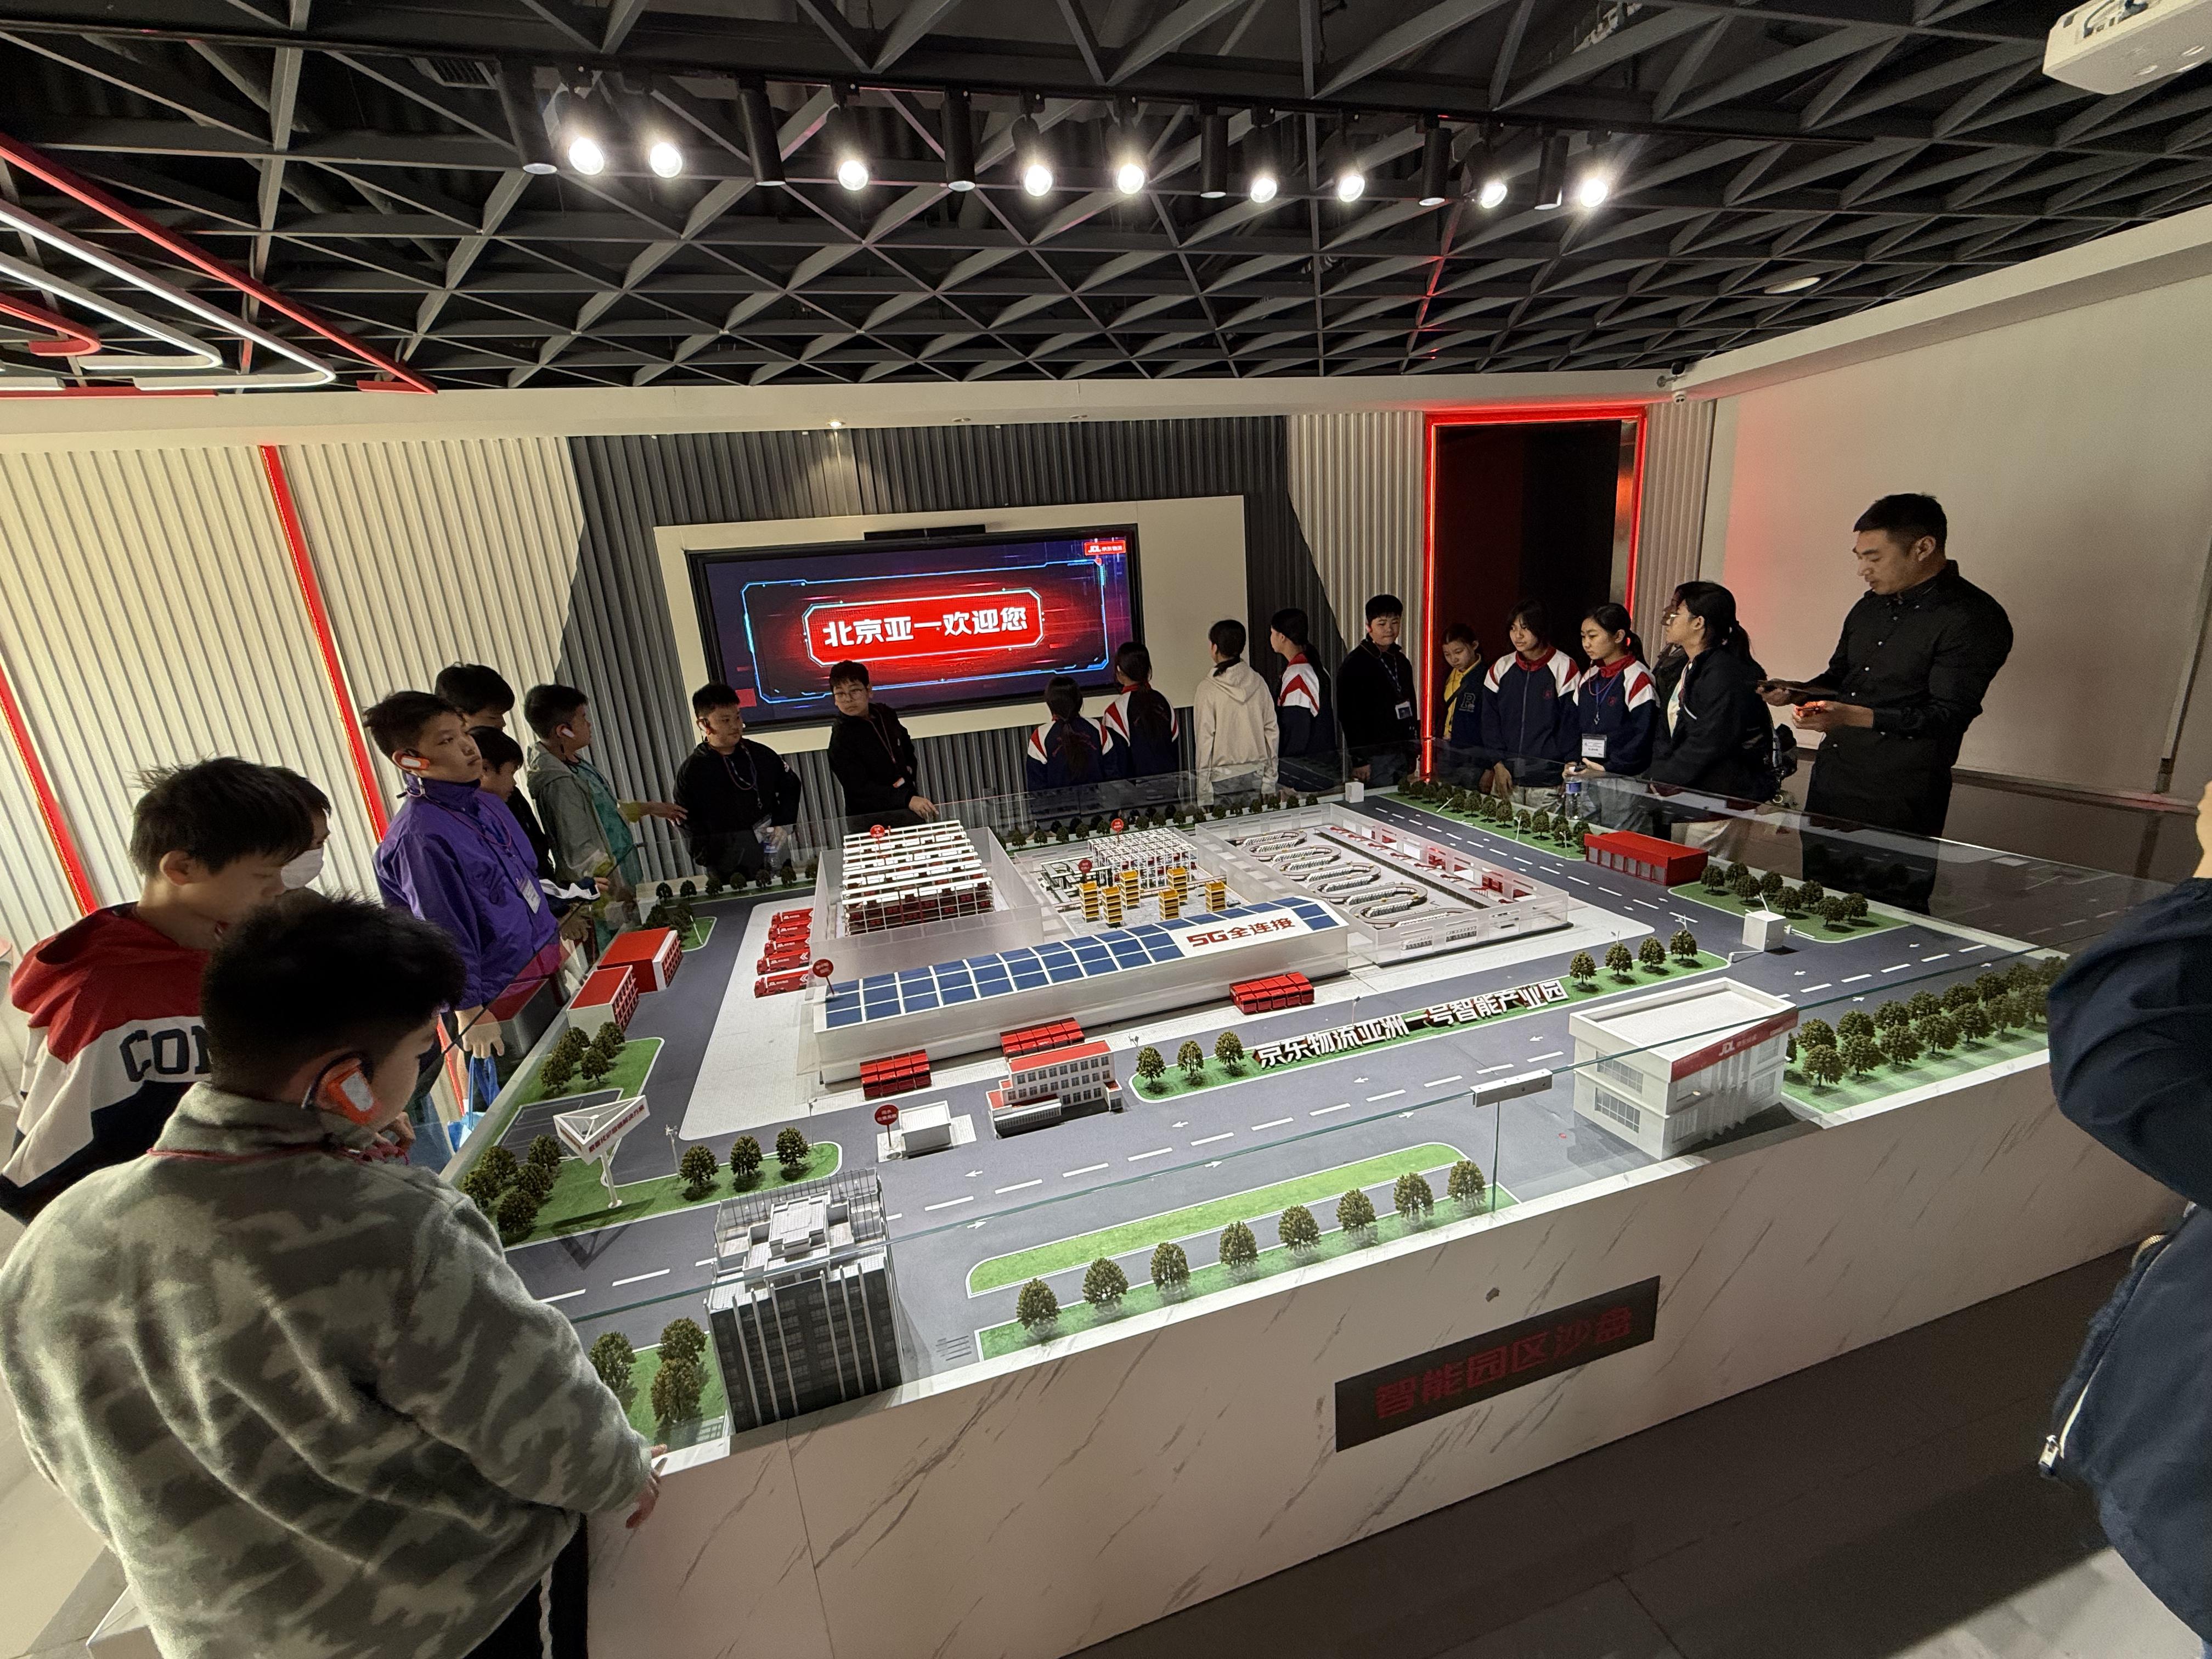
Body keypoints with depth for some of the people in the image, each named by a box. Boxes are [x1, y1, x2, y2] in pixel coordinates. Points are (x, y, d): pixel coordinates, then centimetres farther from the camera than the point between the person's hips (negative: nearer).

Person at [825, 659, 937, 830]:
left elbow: (906, 744, 25)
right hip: (870, 820, -5)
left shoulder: (885, 714, 3)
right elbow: (861, 789, -24)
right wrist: (907, 799, -34)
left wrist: (910, 768, 9)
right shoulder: (840, 740, -16)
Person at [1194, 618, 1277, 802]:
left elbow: (1204, 740, -11)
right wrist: (1270, 779, 14)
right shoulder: (1258, 683, 1)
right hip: (1256, 776, 4)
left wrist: (1203, 791, -5)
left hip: (1222, 779, -4)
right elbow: (1272, 731, 5)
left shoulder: (1208, 688, -12)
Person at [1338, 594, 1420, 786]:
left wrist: (1414, 747, 16)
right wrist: (1359, 760, -17)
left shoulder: (1401, 661, 14)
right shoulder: (1355, 664, -10)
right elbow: (1349, 714, -14)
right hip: (1375, 756, -7)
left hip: (1403, 754, 7)